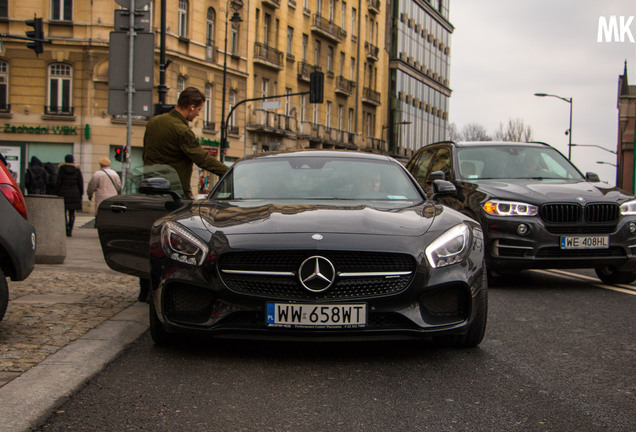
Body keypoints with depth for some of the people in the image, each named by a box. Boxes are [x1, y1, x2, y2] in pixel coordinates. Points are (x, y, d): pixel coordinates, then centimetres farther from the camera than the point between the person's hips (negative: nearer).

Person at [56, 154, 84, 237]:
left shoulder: (61, 169, -1)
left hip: (63, 193, -1)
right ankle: (70, 231, 5)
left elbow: (58, 182, -3)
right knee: (72, 213, 8)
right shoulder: (77, 170, 2)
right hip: (74, 193, 1)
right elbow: (81, 183, 2)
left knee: (64, 212, 3)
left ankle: (66, 228, -14)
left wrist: (57, 192, 3)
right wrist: (81, 194, 9)